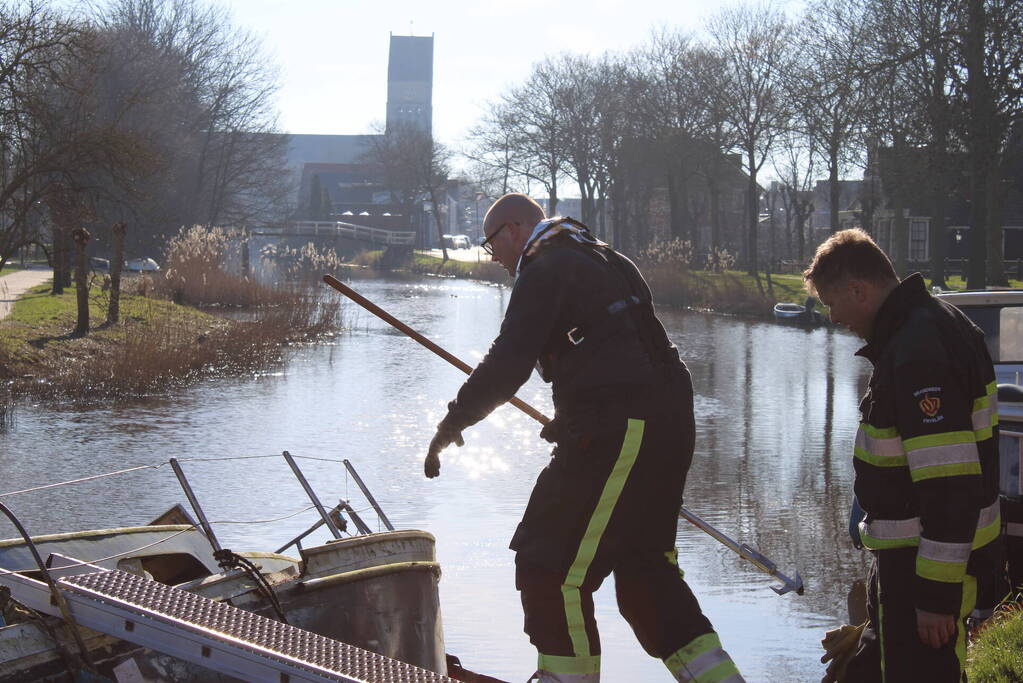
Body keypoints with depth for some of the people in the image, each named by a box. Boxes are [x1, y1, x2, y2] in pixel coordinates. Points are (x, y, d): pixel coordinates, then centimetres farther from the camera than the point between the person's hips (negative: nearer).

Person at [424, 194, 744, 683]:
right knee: (642, 567, 18)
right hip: (668, 423, 10)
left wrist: (452, 424, -2)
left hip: (615, 435, -10)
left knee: (550, 567, -3)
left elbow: (507, 364, -13)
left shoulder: (545, 268, -6)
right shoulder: (603, 259, 23)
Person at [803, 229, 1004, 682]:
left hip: (932, 558, -11)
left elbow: (952, 486, -29)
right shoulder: (931, 324, 9)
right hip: (904, 554, 11)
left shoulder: (918, 351, -26)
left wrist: (939, 593, -25)